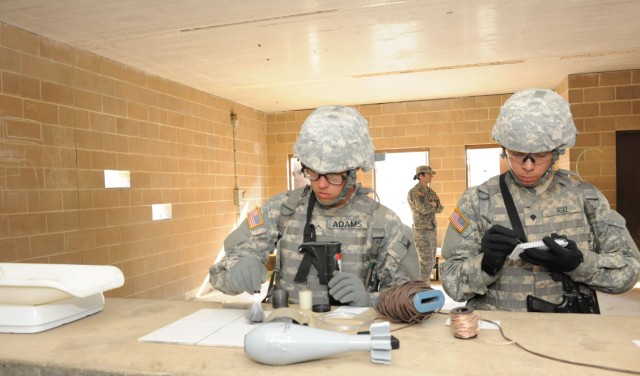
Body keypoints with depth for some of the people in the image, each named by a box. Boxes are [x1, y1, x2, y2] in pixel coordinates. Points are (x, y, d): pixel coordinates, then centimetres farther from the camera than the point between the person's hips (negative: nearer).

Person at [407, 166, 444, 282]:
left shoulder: (430, 191, 12)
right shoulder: (414, 192, -15)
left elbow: (440, 208, 4)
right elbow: (424, 209, -26)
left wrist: (432, 204, -16)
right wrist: (434, 205, -7)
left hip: (432, 230, 8)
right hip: (422, 231, -8)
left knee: (431, 261, 11)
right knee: (426, 262, -9)